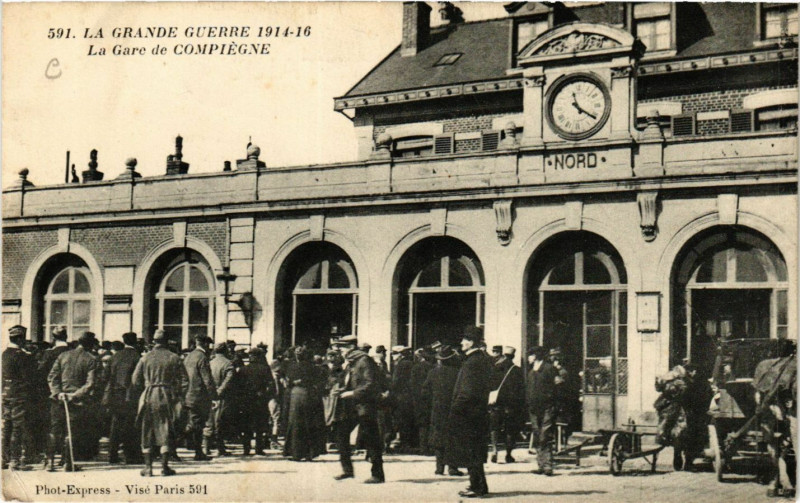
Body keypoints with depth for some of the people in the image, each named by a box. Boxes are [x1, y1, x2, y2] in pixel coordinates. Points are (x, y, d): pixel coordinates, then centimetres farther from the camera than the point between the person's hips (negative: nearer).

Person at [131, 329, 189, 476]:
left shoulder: (145, 358, 3)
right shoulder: (174, 358, 2)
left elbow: (135, 381, 4)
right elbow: (184, 380, 1)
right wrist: (179, 397, 9)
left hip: (148, 397, 1)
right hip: (168, 398, -1)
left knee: (147, 432, 8)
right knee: (166, 432, 5)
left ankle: (148, 467, 7)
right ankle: (164, 466, 2)